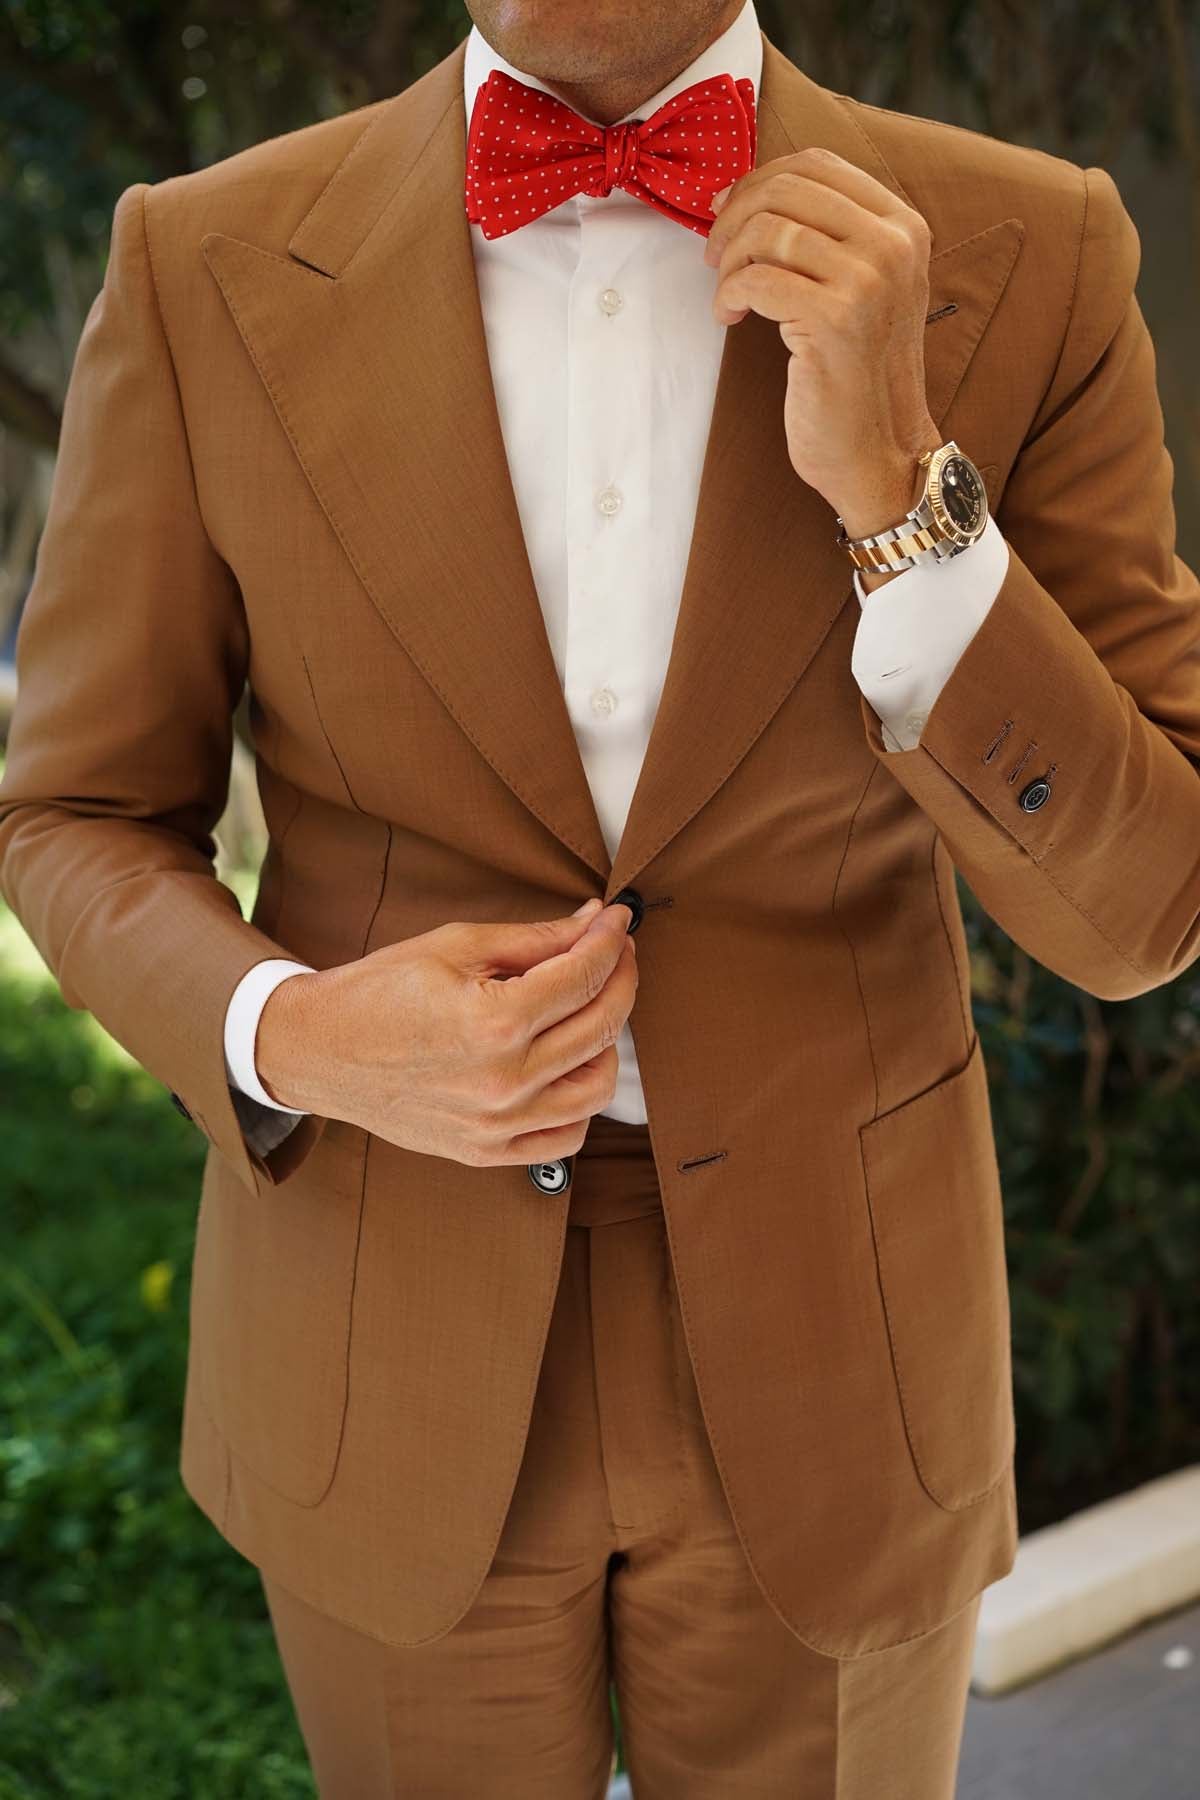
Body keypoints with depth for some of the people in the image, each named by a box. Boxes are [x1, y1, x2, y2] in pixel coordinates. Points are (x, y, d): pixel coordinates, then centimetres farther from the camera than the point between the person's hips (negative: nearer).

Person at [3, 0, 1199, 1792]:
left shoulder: (1030, 263, -10)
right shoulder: (207, 268, -9)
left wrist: (896, 485, -25)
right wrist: (294, 1039, -22)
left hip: (823, 1329, 1)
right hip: (390, 1346, 0)